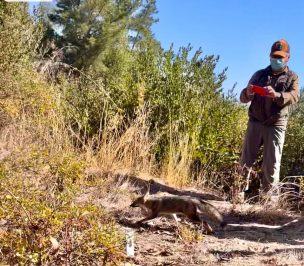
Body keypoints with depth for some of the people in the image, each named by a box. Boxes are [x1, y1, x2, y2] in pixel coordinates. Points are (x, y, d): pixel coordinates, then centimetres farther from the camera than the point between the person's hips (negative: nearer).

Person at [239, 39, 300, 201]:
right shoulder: (259, 74, 12)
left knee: (272, 165, -2)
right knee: (246, 161, 1)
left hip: (276, 126, -2)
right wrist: (247, 93, -18)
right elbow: (243, 98, 7)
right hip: (255, 123, 2)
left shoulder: (292, 77, 8)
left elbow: (294, 96, -12)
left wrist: (276, 95, -33)